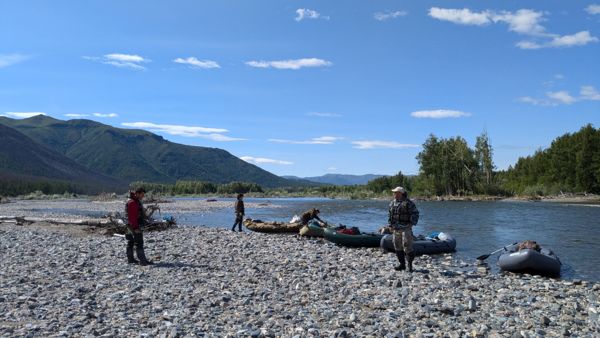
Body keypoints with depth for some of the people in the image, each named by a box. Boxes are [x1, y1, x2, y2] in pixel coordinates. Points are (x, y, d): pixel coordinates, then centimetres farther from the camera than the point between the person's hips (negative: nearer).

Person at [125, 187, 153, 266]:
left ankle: (130, 259, 21)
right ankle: (143, 260, -15)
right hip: (134, 226, -11)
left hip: (135, 226, 11)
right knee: (139, 243, -13)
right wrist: (136, 228, -25)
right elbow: (132, 216, -22)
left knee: (131, 242, 14)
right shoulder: (132, 203, -17)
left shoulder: (136, 201, 16)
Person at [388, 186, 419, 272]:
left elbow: (415, 213, -9)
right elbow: (390, 215, 20)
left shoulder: (408, 203, -7)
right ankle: (402, 264, 19)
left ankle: (410, 264, 6)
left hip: (406, 228, -7)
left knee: (407, 246, -9)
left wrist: (412, 223, -15)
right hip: (396, 229, 7)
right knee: (397, 247, 9)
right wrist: (390, 225, 12)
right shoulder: (392, 203, 13)